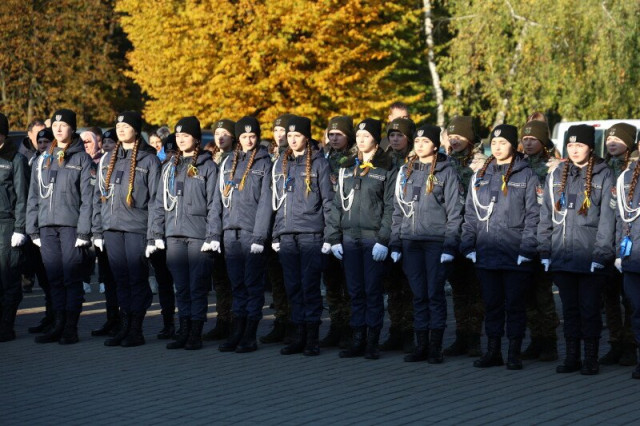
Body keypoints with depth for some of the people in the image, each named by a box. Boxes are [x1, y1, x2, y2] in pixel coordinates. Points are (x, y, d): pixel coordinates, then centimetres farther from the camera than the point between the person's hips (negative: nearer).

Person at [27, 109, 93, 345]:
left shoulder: (82, 159, 2)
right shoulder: (42, 160, 16)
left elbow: (87, 197, -4)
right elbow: (34, 197, 16)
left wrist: (84, 230, -11)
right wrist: (33, 229, 8)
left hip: (71, 225, -4)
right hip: (47, 227, 4)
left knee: (72, 278, -3)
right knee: (54, 279, 6)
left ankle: (71, 328, 1)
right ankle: (58, 325, 11)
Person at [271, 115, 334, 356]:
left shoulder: (319, 163, 0)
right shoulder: (281, 164, 14)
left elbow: (328, 200, -1)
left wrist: (329, 236, -7)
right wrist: (275, 234, 13)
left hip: (311, 233, -5)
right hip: (286, 234, 5)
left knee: (310, 284, -5)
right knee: (293, 285, 6)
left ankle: (312, 337, 1)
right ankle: (299, 335, 12)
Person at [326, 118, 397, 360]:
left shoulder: (386, 170, 0)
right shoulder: (347, 169, 15)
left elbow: (390, 208, -6)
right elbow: (338, 204, 14)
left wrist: (383, 240, -13)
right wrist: (334, 238, 6)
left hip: (373, 239, -4)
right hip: (349, 238, 5)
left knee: (372, 290, -2)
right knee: (355, 291, 6)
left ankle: (372, 342, 4)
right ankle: (358, 340, 11)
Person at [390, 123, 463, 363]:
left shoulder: (446, 172, -1)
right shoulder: (406, 171, 13)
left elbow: (454, 211, -4)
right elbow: (398, 209, 16)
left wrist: (450, 245, -12)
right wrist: (395, 242, 9)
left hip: (436, 241, -4)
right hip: (410, 242, 4)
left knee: (435, 293, -3)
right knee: (418, 295, 7)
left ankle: (435, 347, 4)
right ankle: (421, 345, 12)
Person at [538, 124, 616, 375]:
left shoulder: (604, 175, -1)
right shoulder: (556, 176, 12)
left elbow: (607, 218, -6)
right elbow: (546, 215, 13)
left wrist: (601, 255, -11)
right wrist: (544, 250, 6)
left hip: (590, 258, -4)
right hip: (561, 256, 4)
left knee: (589, 308, 0)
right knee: (569, 308, 9)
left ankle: (591, 359, 9)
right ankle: (572, 357, 17)